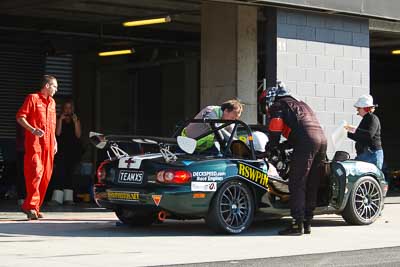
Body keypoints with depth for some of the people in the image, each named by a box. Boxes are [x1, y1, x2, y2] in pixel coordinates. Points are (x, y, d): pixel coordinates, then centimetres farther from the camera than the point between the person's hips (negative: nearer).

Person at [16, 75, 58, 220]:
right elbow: (20, 117, -7)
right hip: (34, 142, -7)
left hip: (48, 143, 7)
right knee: (35, 171, -17)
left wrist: (54, 141, 21)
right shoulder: (32, 98, -1)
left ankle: (34, 207, 9)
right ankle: (31, 206, -17)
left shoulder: (52, 102, 21)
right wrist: (33, 130, -18)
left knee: (46, 175, 4)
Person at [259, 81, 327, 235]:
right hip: (322, 140, 8)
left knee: (296, 184, -6)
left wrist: (270, 149, 15)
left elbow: (275, 131, 3)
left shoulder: (278, 106, 10)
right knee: (311, 185, 12)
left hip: (306, 143, -8)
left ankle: (297, 224, -10)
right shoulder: (302, 104, 34)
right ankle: (307, 223, 14)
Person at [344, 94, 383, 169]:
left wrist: (355, 130, -27)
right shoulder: (365, 119, 18)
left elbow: (369, 134, -27)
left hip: (373, 154, -10)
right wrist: (348, 133, 21)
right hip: (363, 154, 10)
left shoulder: (373, 118, -9)